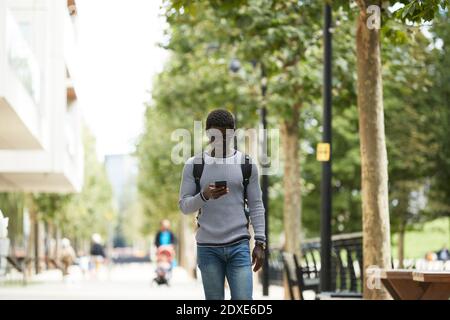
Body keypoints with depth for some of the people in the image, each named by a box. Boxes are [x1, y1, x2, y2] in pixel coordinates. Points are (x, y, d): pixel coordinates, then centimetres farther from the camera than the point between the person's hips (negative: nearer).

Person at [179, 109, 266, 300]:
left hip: (239, 245, 0)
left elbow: (256, 206, 7)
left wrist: (260, 242, -1)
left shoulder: (247, 165, 6)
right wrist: (204, 196, -17)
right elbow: (184, 205, 3)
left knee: (243, 300, -7)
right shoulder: (194, 165, 5)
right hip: (207, 248, 0)